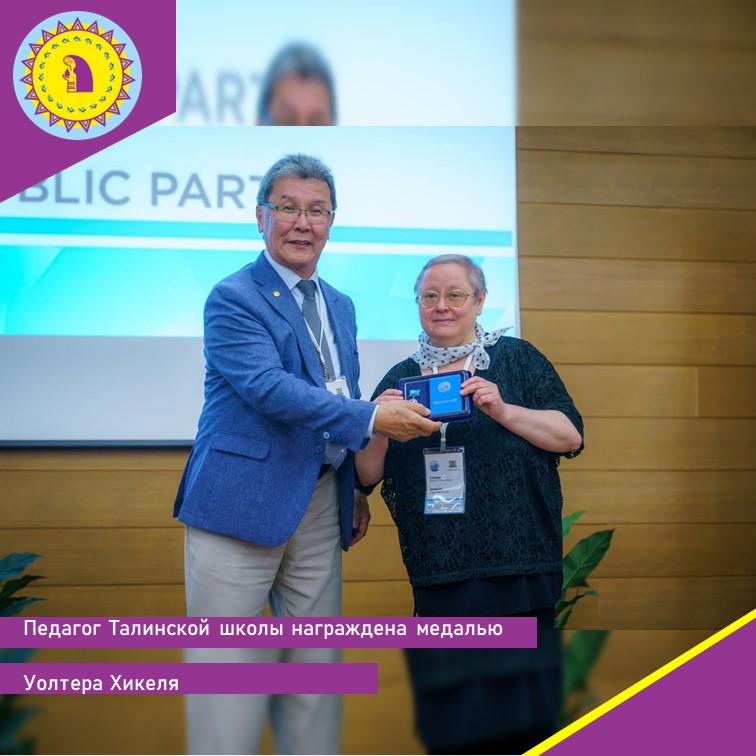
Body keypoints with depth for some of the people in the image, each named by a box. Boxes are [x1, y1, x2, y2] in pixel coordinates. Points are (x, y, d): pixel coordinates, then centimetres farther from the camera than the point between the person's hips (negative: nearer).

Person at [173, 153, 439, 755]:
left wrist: (356, 492, 16)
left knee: (316, 677, 10)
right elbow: (269, 387, -20)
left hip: (321, 503, 7)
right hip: (243, 499, -7)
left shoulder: (341, 307, 17)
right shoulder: (233, 298, -7)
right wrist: (372, 419, -25)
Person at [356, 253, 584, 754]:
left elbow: (570, 436, -1)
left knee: (524, 711, -2)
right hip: (437, 576, 2)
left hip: (516, 563, -2)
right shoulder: (399, 379, 14)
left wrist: (503, 409, -14)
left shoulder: (517, 359, 7)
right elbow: (369, 475, 12)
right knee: (446, 716, 2)